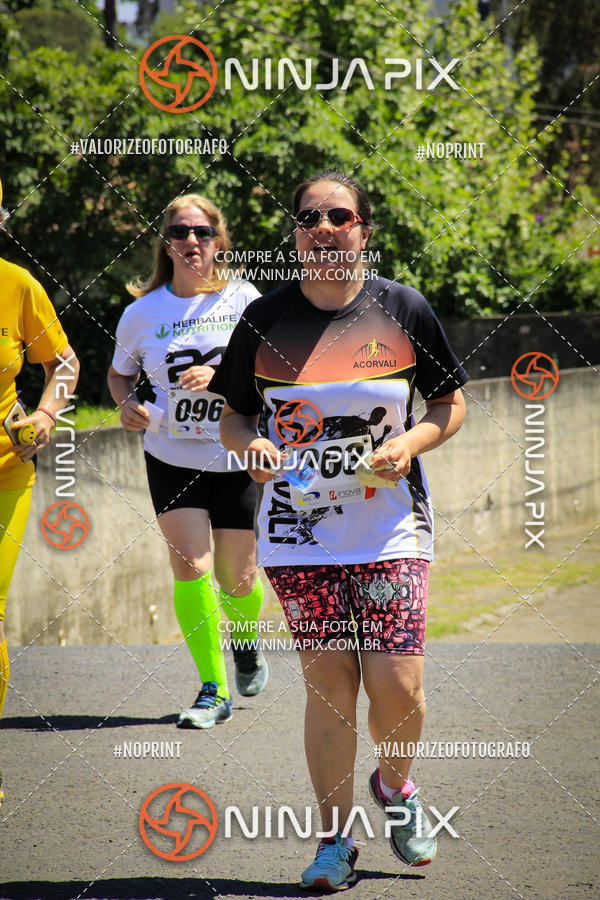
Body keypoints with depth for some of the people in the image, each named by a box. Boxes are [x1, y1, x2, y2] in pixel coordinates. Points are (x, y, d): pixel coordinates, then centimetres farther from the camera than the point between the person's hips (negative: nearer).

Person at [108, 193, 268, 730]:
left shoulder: (242, 300, -4)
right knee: (190, 568, -13)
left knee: (236, 576, 7)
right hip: (172, 459, 0)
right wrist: (128, 404, -7)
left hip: (237, 458, 0)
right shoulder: (143, 312, 0)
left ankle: (245, 641, 42)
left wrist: (217, 376, -23)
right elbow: (120, 372, 14)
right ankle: (214, 690, -6)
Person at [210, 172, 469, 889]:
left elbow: (450, 406, 8)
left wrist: (410, 442, -11)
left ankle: (394, 784, 24)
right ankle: (334, 839, 10)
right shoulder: (264, 319, 1)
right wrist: (249, 445, -12)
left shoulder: (404, 310, -1)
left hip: (390, 528, -1)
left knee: (396, 683, -8)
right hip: (298, 531, 1)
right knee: (327, 683, -2)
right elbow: (231, 417, 10)